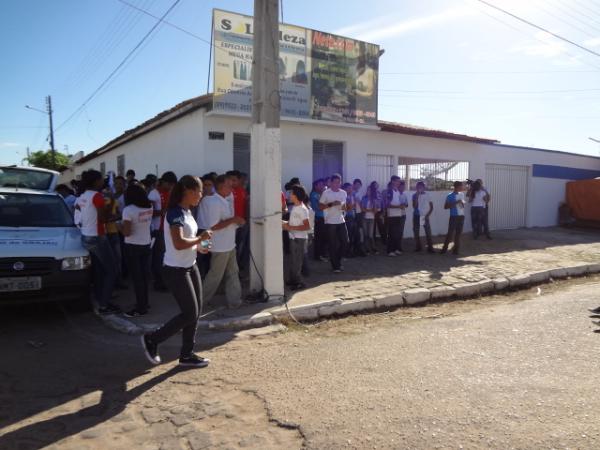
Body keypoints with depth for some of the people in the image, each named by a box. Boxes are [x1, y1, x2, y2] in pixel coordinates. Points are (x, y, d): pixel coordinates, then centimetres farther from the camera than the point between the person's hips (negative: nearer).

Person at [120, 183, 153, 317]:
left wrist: (119, 224, 1)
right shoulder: (149, 207, 0)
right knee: (144, 275, 16)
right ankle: (144, 302, 27)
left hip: (133, 247, -6)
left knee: (137, 277, 1)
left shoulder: (128, 210, -18)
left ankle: (141, 308, 7)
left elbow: (126, 232, -19)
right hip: (146, 245, 6)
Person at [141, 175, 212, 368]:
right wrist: (201, 238, -18)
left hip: (190, 267, 9)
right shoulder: (175, 213, -20)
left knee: (196, 312, 10)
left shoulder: (187, 211, 10)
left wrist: (198, 247, 3)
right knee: (189, 314, -4)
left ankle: (187, 355, 21)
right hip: (175, 271, -9)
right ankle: (151, 340, 13)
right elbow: (179, 243, -31)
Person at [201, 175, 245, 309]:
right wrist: (233, 219, -22)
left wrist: (236, 221, 5)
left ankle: (234, 301, 20)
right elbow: (213, 226, -26)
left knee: (233, 274, 13)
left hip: (229, 245, 9)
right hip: (220, 247, -9)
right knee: (215, 276, 4)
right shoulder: (214, 202, -21)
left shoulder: (223, 201, 10)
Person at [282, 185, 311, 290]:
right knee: (293, 260, 14)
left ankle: (298, 282, 6)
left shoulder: (302, 209, -17)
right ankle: (292, 280, 24)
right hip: (293, 238, 9)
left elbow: (307, 226, -21)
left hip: (299, 239, -9)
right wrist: (286, 223, 3)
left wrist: (291, 227, -22)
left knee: (296, 261, -3)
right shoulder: (295, 207, 10)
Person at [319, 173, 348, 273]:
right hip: (330, 222, -5)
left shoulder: (343, 193, 10)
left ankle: (338, 261, 25)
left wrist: (344, 207, -4)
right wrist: (331, 204, -20)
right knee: (333, 245, 0)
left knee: (345, 242, 5)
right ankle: (335, 266, 9)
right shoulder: (326, 193, -7)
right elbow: (320, 206, -8)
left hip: (341, 221, 5)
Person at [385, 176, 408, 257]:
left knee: (398, 233, 10)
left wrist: (403, 205, 3)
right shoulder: (389, 191, -10)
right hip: (392, 215, -8)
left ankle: (396, 249, 18)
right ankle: (390, 251, 2)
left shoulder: (398, 192, 14)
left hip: (399, 215, 8)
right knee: (392, 234, -4)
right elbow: (387, 205, -17)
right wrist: (398, 206, -21)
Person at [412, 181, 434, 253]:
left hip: (425, 216, -1)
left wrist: (428, 215, -7)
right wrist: (417, 196, -17)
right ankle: (418, 247, 17)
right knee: (416, 232, 5)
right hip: (417, 215, 1)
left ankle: (430, 248, -5)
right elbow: (414, 206, -12)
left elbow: (431, 206, 5)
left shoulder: (427, 195, 1)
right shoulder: (415, 195, 0)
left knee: (428, 232, -8)